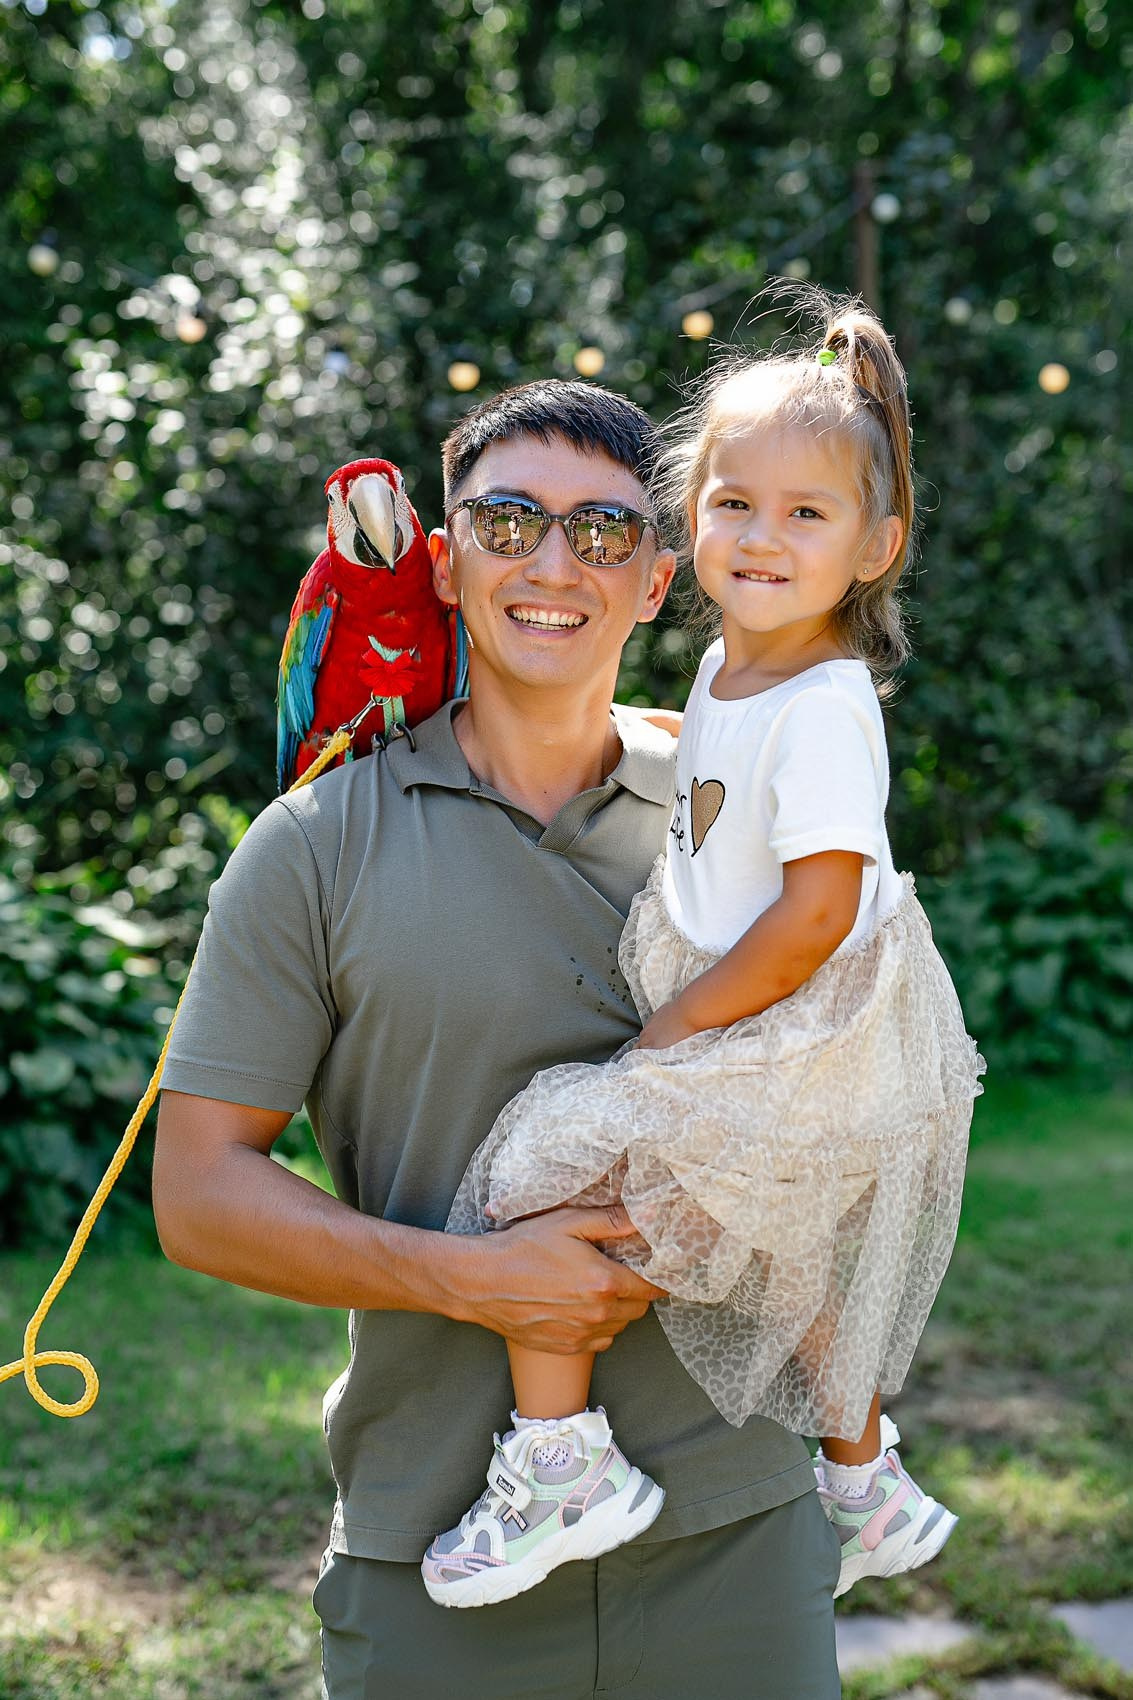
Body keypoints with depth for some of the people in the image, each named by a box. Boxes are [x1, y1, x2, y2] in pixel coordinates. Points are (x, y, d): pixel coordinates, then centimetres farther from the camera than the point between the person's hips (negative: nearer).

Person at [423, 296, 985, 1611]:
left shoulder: (822, 710, -23)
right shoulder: (729, 668, 5)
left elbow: (814, 918, -25)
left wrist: (666, 1034, -18)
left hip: (794, 1054, -10)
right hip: (783, 1061, 10)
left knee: (543, 1161, -11)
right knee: (789, 1271, 26)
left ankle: (560, 1465, 0)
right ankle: (864, 1489, 46)